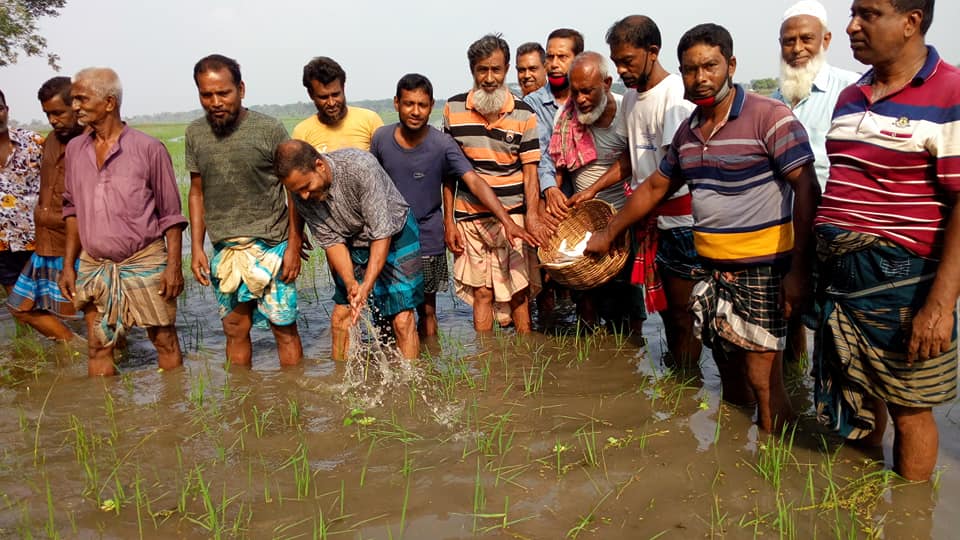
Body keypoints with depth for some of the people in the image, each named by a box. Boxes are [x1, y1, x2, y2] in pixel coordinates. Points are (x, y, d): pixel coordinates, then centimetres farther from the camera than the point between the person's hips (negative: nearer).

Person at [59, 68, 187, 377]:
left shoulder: (148, 148, -7)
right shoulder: (74, 149, 7)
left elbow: (171, 214, -4)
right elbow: (73, 210, 14)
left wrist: (174, 266, -9)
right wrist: (68, 265, 10)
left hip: (145, 263, -4)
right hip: (93, 267, 4)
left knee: (165, 341, 4)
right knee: (98, 348, 9)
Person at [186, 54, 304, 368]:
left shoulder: (270, 130, -7)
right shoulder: (195, 134, 6)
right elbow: (197, 192, 13)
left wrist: (294, 247, -7)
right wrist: (196, 248, 7)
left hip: (271, 246, -4)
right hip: (223, 250, 4)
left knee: (284, 327, 1)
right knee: (235, 328, 10)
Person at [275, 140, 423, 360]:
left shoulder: (360, 166, -32)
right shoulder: (302, 196, -15)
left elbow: (382, 234, -29)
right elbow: (331, 241, -11)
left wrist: (365, 288, -33)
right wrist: (350, 284, -26)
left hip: (395, 235, -5)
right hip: (353, 243, 5)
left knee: (402, 320, -11)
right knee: (340, 317, 2)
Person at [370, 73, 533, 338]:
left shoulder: (442, 145, -13)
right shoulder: (381, 137, -5)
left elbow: (475, 182, -22)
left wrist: (507, 221, -33)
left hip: (427, 242, -2)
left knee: (426, 310, 10)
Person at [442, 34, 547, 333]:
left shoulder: (524, 114, 0)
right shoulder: (453, 109, 3)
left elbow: (530, 170, 0)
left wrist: (532, 215, -16)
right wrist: (449, 221, 3)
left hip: (513, 217, -1)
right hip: (469, 218, 1)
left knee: (518, 294, 3)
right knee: (481, 293, 6)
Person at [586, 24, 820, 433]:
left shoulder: (769, 117, -12)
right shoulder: (687, 132, 10)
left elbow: (807, 188, -16)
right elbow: (655, 187, 21)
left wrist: (799, 267, -22)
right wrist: (609, 234, 24)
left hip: (762, 270, -6)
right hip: (712, 269, 7)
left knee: (763, 381, -3)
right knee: (729, 376, 16)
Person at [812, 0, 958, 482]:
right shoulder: (850, 98, 12)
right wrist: (805, 265, 17)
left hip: (901, 284, -7)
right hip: (838, 277, 7)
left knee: (908, 409, 7)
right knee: (857, 399, 18)